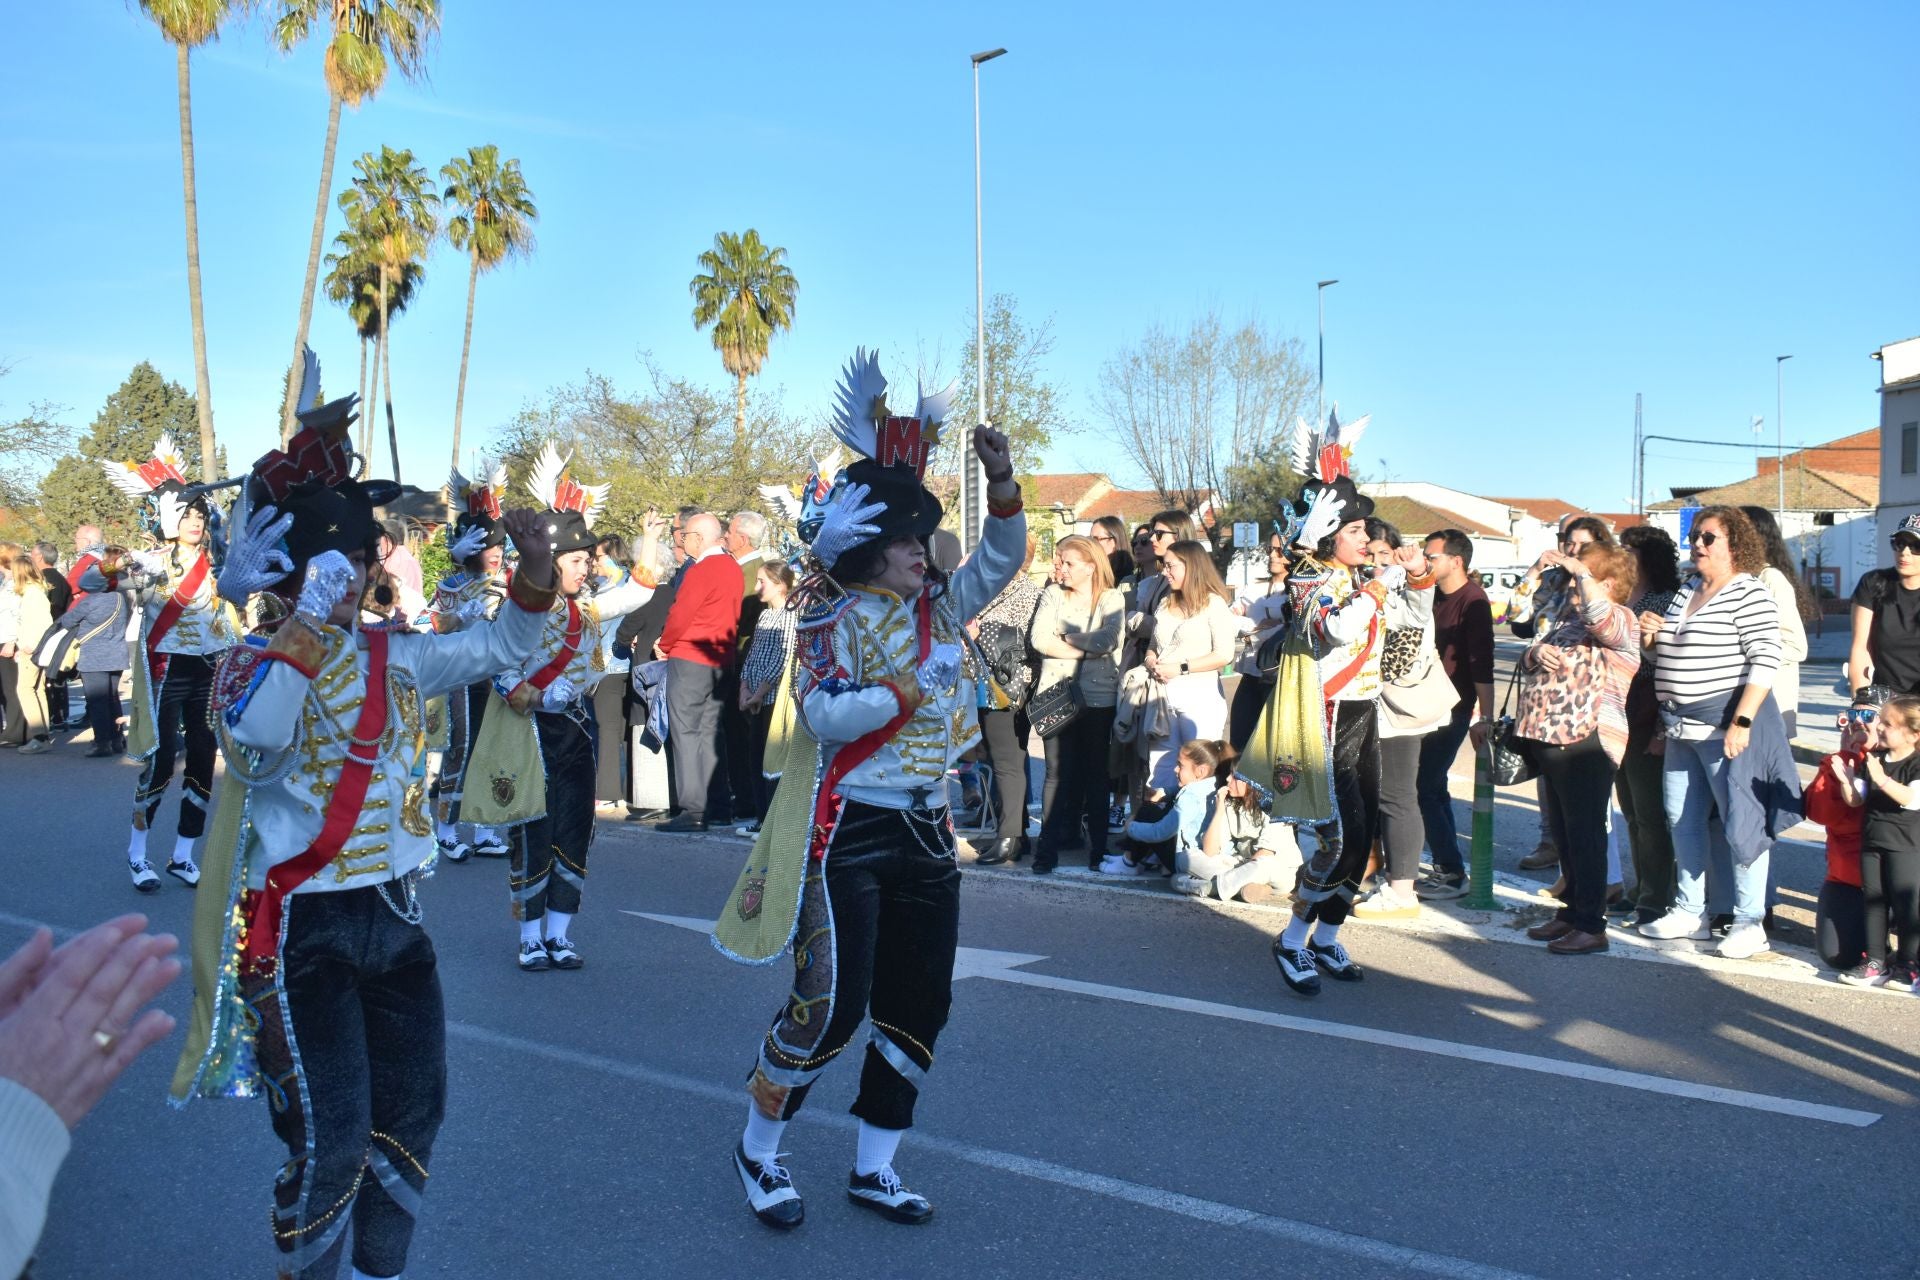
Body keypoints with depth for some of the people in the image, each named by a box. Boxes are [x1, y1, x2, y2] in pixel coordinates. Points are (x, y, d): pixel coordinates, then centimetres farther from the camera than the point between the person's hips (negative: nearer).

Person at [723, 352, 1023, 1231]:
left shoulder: (936, 610, 9)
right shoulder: (833, 620, -9)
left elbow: (1001, 559, 12)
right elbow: (825, 715, -22)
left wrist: (1000, 479, -3)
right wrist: (914, 682, -20)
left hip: (927, 830, 7)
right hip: (851, 830, -7)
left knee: (918, 1007, 10)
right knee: (831, 1004, -7)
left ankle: (874, 1167, 24)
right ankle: (758, 1150, 17)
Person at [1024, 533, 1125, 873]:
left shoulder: (1111, 599, 3)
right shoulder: (1053, 596, 9)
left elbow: (1107, 642, -14)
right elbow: (1038, 639, -7)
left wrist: (1065, 637, -5)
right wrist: (1085, 649, -10)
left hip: (1098, 695, -1)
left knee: (1095, 772, 6)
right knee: (1058, 772, -1)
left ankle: (1098, 846, 14)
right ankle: (1049, 847, 0)